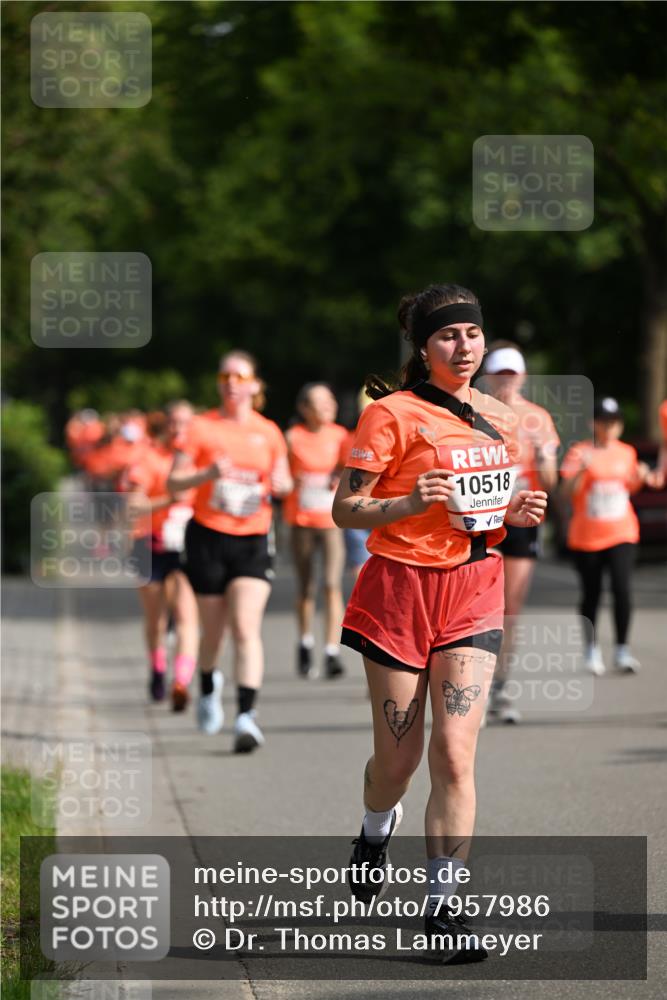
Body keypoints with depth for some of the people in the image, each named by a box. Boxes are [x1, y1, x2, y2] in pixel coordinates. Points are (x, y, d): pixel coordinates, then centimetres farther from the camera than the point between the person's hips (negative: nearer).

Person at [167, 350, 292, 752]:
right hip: (208, 538, 0)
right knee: (213, 630, 10)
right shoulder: (202, 427, 1)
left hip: (253, 541, 0)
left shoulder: (268, 432, 7)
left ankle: (247, 716, -19)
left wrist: (282, 484, -6)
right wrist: (208, 474, -20)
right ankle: (209, 686, 41)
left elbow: (284, 481, 18)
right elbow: (173, 481, -2)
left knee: (246, 629, -14)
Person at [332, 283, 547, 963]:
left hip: (474, 588, 4)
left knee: (455, 755, -8)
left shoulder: (498, 420, 12)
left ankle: (441, 907, -4)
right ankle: (375, 833, 40)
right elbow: (345, 509, -8)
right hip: (402, 587, -4)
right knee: (398, 756, 4)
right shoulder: (392, 414, -7)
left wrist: (515, 513, 4)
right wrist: (411, 503, -25)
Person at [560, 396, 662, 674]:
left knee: (622, 589, -13)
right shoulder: (580, 452, -5)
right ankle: (591, 649, 24)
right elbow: (568, 491, -13)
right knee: (591, 595, 7)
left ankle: (622, 651, -5)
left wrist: (643, 477, 3)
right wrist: (582, 469, -28)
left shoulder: (627, 453, 8)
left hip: (622, 534, 2)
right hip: (586, 536, -2)